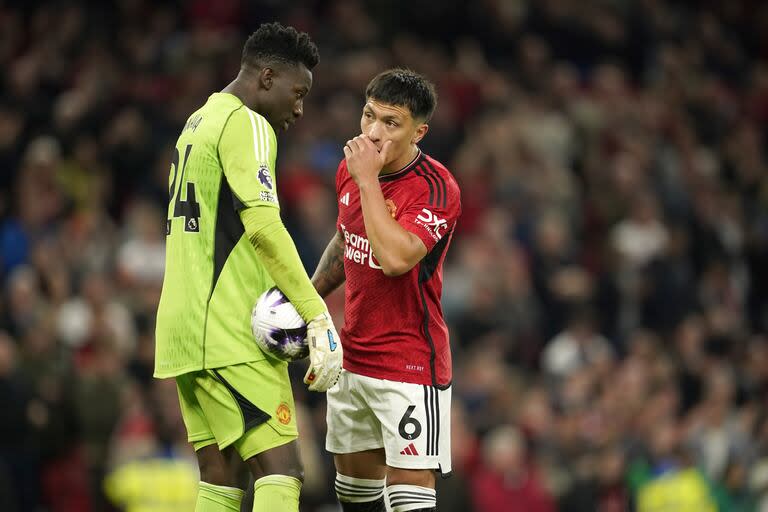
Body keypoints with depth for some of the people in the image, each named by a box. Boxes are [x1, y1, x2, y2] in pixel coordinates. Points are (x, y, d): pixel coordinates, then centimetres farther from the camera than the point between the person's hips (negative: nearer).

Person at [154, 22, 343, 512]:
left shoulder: (197, 122, 21)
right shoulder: (246, 124, -9)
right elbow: (263, 224, -20)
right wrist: (318, 315, -22)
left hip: (183, 329, 9)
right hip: (230, 336, -9)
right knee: (281, 472, -14)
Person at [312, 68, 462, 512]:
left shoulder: (436, 188, -19)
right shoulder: (351, 169, 4)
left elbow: (395, 258, -34)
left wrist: (368, 180, -28)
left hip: (411, 361, -8)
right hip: (353, 355, 8)